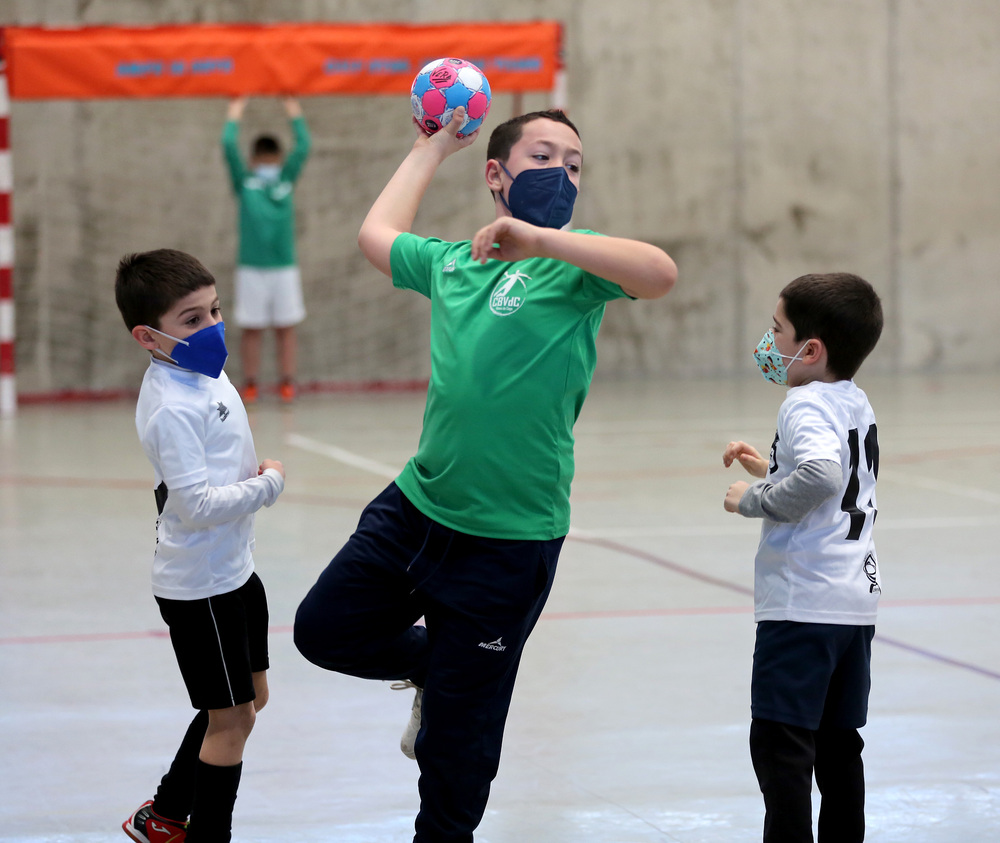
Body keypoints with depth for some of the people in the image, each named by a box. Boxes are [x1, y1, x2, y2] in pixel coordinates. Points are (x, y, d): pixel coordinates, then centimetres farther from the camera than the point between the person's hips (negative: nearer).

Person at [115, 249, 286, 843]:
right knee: (230, 718, -1)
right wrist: (270, 484, -17)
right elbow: (200, 504, -29)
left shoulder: (207, 372, 4)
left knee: (251, 698, 21)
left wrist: (254, 475, 1)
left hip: (234, 570, 10)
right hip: (199, 585, -10)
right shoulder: (172, 407, -25)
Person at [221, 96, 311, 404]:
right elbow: (229, 147, -3)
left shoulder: (287, 179, 10)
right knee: (251, 328, 2)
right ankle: (250, 384, 7)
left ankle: (287, 382, 7)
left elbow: (303, 148, 1)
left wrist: (296, 117, 6)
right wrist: (233, 118, 6)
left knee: (286, 327, 4)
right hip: (251, 267, -1)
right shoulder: (244, 181, 5)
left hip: (284, 266, 1)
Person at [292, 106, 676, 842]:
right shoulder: (451, 261, 8)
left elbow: (660, 273, -29)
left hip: (509, 540, -5)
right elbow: (377, 235, 30)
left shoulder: (575, 267, -7)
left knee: (457, 737, 4)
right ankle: (432, 662, 38)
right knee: (324, 630, 13)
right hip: (417, 506, 5)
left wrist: (541, 238, -35)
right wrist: (432, 149, 33)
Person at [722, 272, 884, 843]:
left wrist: (753, 500, -18)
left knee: (779, 742, -6)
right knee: (838, 742, 15)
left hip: (803, 604, -9)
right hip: (857, 602, 9)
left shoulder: (806, 405, -13)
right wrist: (770, 472, 23)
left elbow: (822, 475, -32)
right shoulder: (858, 404, 14)